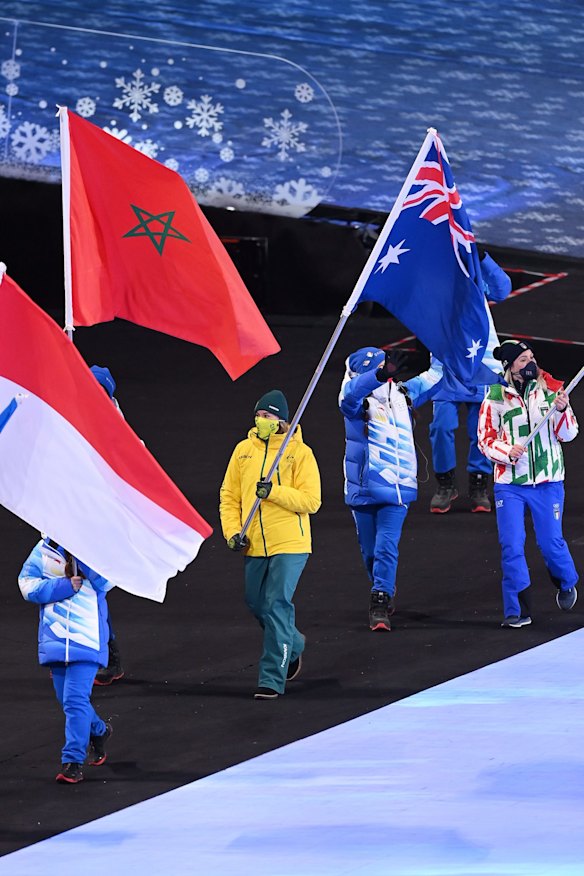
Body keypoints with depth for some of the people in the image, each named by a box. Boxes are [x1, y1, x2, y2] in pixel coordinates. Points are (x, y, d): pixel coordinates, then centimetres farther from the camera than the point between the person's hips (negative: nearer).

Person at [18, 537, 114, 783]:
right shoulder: (44, 549, 2)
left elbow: (106, 580, -19)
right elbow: (27, 585, -4)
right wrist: (64, 586, -16)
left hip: (86, 640, -4)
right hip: (55, 639, 4)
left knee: (75, 699, -14)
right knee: (70, 700, 16)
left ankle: (73, 761, -8)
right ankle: (99, 731, 43)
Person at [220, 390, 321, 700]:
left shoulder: (300, 453, -5)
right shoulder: (243, 450, 7)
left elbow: (311, 501, -10)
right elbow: (229, 496, 11)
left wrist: (273, 491, -21)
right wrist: (232, 531, -2)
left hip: (289, 545, -5)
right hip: (254, 546, 6)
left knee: (277, 606, -11)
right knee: (256, 604, 15)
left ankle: (272, 678, -8)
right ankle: (293, 645, 43)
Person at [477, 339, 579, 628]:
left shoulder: (550, 389, 0)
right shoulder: (495, 397, -2)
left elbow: (568, 434, -1)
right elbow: (485, 440, 2)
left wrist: (561, 410, -20)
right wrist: (508, 452, -16)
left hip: (548, 482, 0)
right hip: (510, 483, 0)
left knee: (551, 543, 4)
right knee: (511, 546, -6)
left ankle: (566, 583, 35)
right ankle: (518, 610, 2)